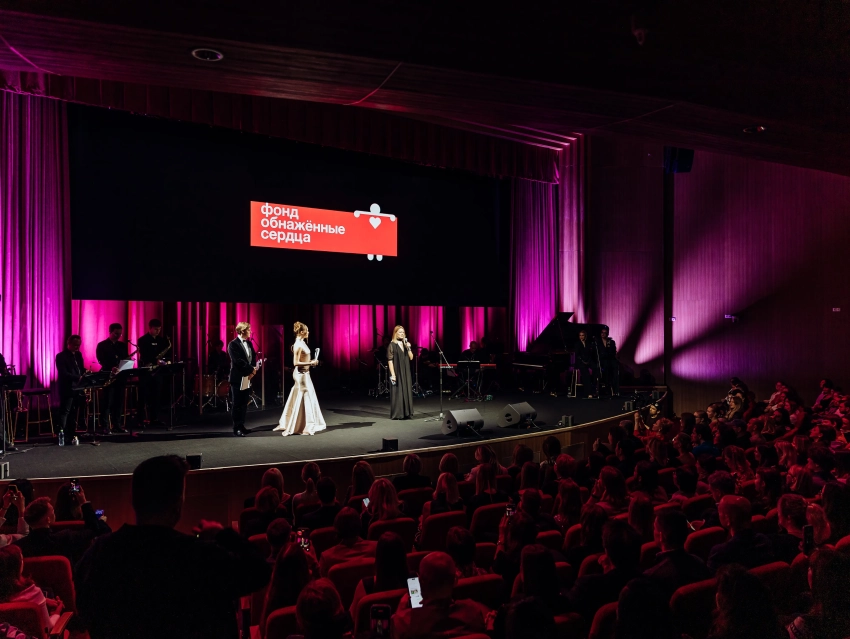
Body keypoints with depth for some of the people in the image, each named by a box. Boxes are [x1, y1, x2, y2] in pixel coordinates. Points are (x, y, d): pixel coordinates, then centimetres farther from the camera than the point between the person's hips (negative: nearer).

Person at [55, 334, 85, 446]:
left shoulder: (78, 355, 15)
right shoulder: (61, 356, -7)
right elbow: (63, 373, -17)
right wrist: (78, 378, -26)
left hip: (78, 388, 7)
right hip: (67, 389, -7)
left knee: (74, 413, 11)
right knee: (65, 412, -8)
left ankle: (71, 435, 19)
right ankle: (62, 435, -9)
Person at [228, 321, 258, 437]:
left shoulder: (249, 343, 13)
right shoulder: (233, 344, -11)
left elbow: (253, 357, 13)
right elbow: (238, 361, -18)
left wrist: (253, 370, -4)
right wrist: (251, 369, -14)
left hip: (248, 378, 7)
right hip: (238, 379, -7)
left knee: (244, 404, 11)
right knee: (236, 404, -1)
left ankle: (242, 426, 18)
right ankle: (237, 428, 4)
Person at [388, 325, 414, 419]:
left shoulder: (405, 344, 12)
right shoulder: (392, 345, -6)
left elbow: (411, 358, 9)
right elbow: (390, 360, -11)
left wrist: (409, 348, -8)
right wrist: (392, 374, -18)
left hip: (406, 372, 6)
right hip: (397, 372, -6)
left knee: (406, 391, 6)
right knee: (397, 392, -4)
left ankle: (406, 413, 13)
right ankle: (397, 414, 2)